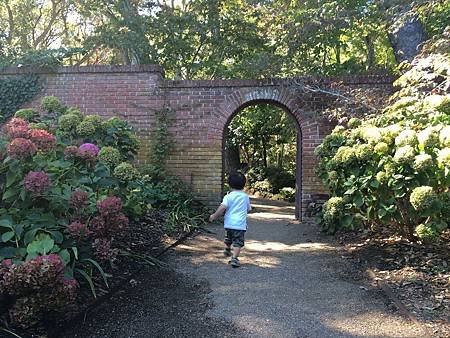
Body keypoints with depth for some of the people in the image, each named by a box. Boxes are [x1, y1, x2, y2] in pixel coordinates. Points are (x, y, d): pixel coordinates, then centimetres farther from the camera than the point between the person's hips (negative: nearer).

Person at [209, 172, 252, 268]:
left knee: (228, 239, 26)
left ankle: (227, 250, 49)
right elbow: (249, 209, 15)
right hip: (240, 224, -1)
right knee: (237, 242, -3)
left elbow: (223, 207, -18)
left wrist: (214, 216, -8)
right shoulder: (246, 197, 4)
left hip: (229, 223, 1)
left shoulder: (228, 196, -6)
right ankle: (234, 258, -18)